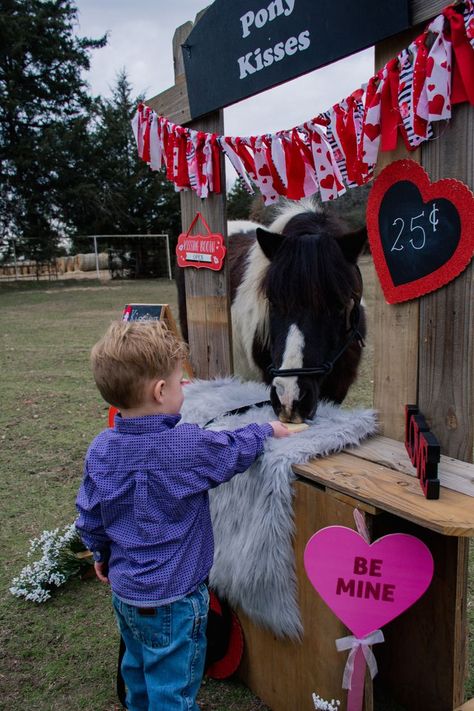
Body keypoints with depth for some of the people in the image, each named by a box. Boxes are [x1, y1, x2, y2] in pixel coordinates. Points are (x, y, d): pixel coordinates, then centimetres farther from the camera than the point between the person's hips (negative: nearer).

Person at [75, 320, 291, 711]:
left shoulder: (101, 448, -9)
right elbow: (236, 449, -9)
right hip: (173, 598, -6)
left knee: (138, 668, 29)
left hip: (124, 589, 6)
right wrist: (266, 429, 10)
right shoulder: (188, 446, -27)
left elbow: (89, 518, 2)